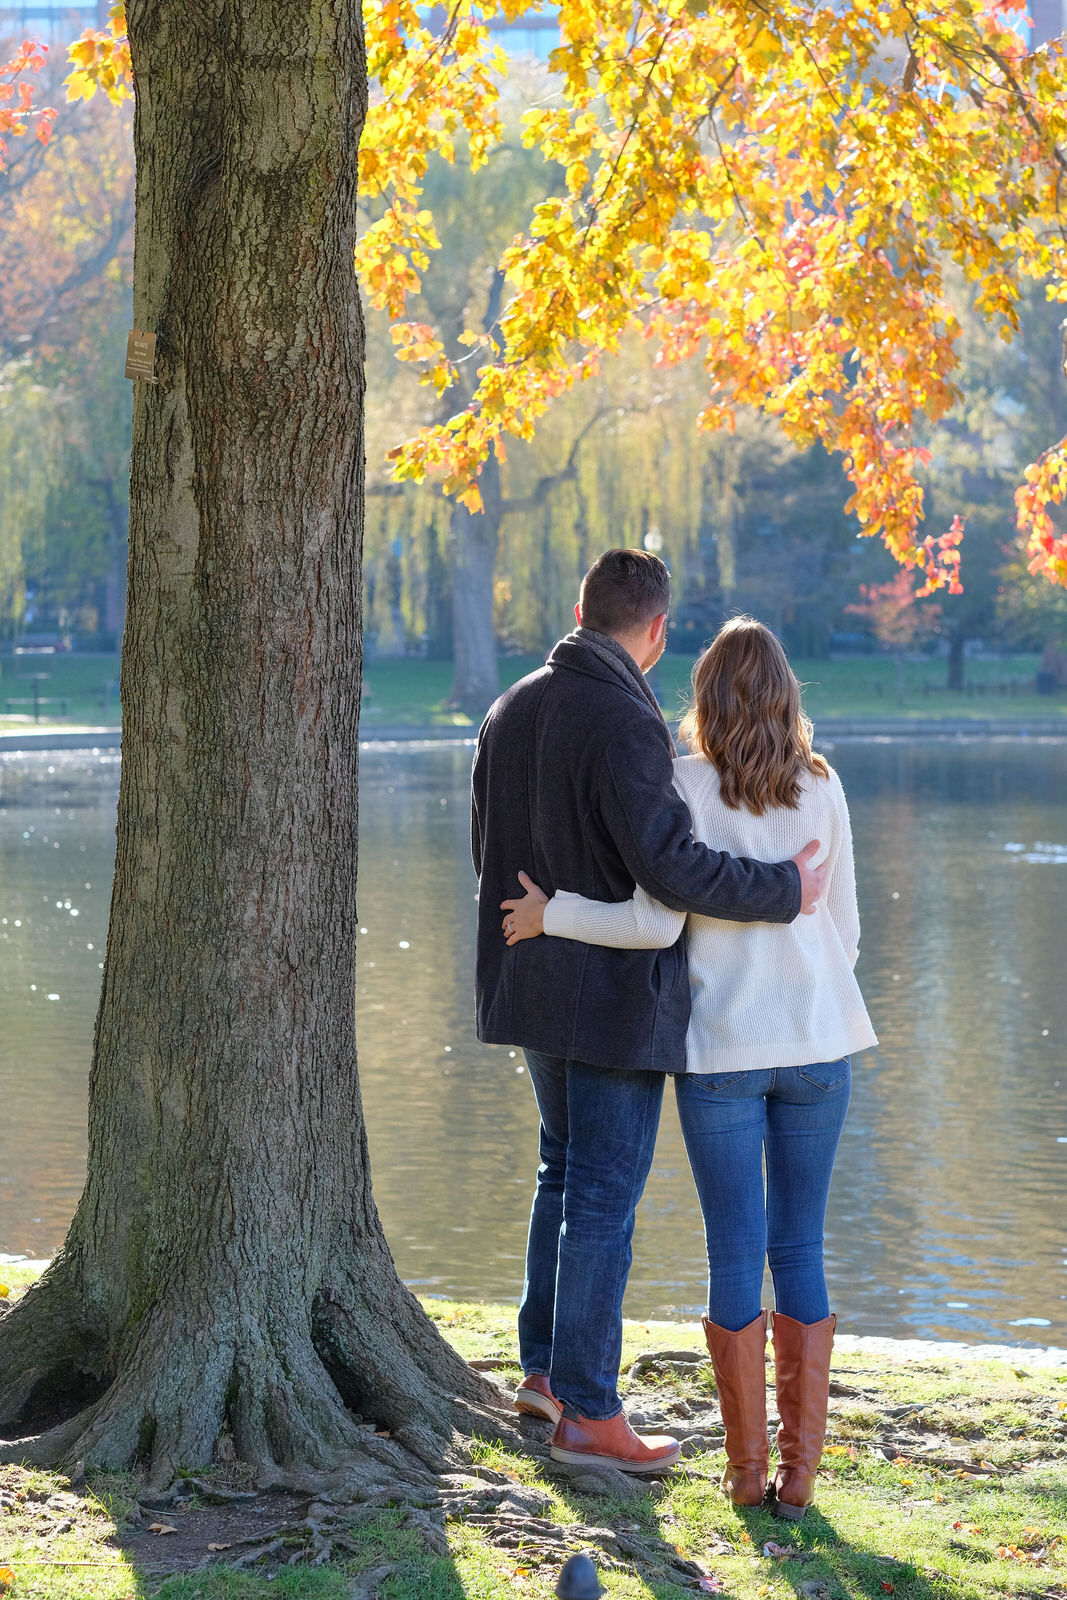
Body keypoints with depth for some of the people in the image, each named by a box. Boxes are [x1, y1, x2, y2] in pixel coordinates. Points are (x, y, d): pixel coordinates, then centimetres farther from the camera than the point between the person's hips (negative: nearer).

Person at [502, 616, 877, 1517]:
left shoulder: (687, 786, -9)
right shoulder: (822, 789, 2)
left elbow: (655, 924, -16)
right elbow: (843, 929, 8)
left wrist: (551, 914, -3)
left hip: (723, 1045, -3)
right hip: (816, 1038, 3)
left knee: (736, 1257, 4)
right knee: (801, 1252, 8)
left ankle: (748, 1467, 10)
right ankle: (799, 1472, 9)